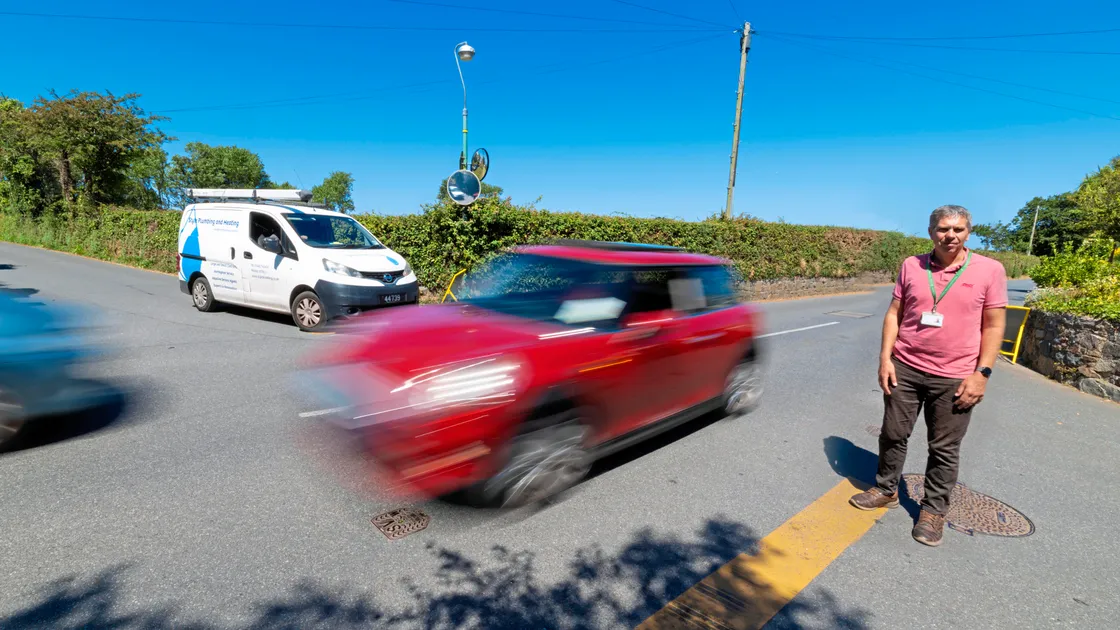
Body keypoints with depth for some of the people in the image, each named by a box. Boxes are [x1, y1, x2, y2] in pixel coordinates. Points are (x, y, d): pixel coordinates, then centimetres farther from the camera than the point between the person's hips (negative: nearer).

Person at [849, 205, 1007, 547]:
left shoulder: (989, 269, -4)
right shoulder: (911, 266, 2)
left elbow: (994, 326, -3)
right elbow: (894, 313, 5)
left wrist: (982, 373, -9)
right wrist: (885, 358, -2)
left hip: (954, 378, -2)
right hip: (904, 369, 2)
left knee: (945, 449, 8)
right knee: (893, 434, 12)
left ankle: (934, 510, 24)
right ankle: (886, 489, 31)